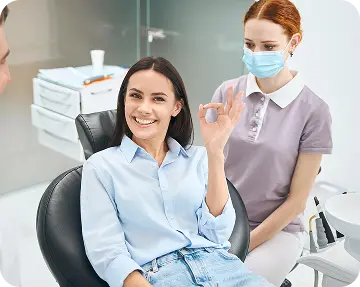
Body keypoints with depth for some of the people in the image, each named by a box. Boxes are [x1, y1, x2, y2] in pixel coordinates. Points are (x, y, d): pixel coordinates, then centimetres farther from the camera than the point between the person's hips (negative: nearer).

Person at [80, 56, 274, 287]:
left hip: (219, 263, 3)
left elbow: (217, 234, 1)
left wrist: (215, 153, -6)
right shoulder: (101, 166, 6)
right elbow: (107, 253, -3)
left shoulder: (198, 158, 14)